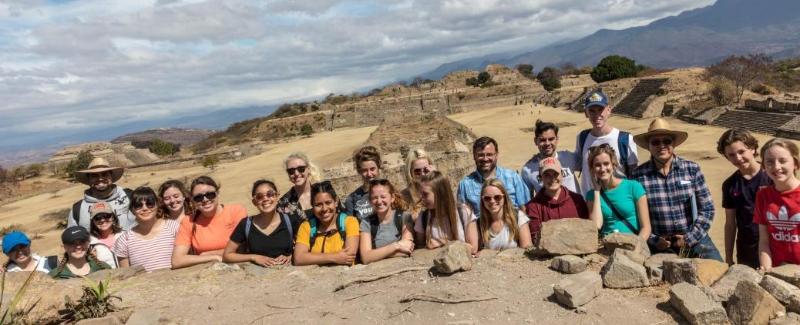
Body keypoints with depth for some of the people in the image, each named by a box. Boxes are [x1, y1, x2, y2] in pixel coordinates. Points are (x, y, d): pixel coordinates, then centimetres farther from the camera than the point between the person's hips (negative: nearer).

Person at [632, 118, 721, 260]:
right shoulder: (639, 175, -5)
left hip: (694, 238, 1)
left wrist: (690, 238, -5)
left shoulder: (692, 169, 0)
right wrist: (654, 240, -8)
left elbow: (707, 209, 2)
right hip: (660, 246, -1)